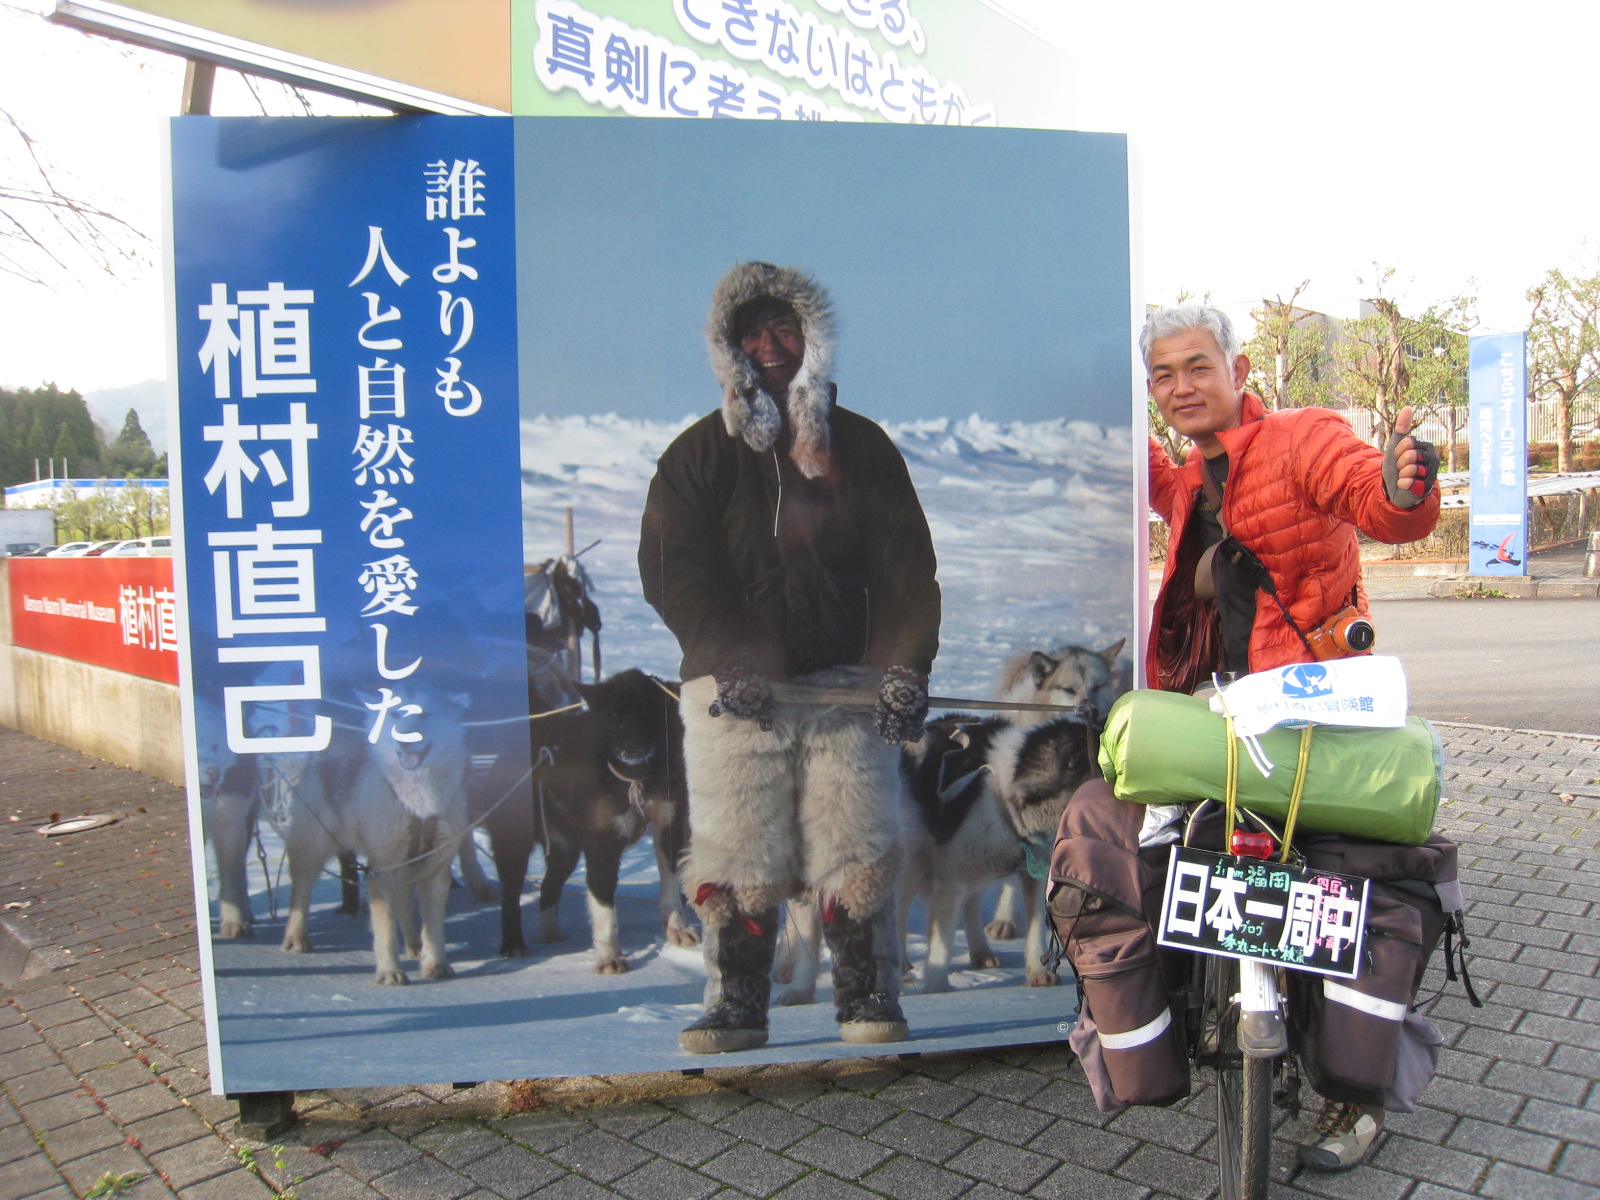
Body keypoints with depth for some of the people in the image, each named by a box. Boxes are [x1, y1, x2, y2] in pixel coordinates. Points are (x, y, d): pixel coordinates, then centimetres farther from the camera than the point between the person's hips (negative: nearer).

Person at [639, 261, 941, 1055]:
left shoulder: (861, 446, 12)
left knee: (858, 849, -2)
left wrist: (904, 664, -5)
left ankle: (869, 1000, 12)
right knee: (735, 854, 0)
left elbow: (907, 567, 9)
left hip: (846, 679, 0)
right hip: (733, 686, 0)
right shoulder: (700, 453, 9)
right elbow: (669, 570, 0)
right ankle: (736, 1006, 13)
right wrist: (729, 662, -13)